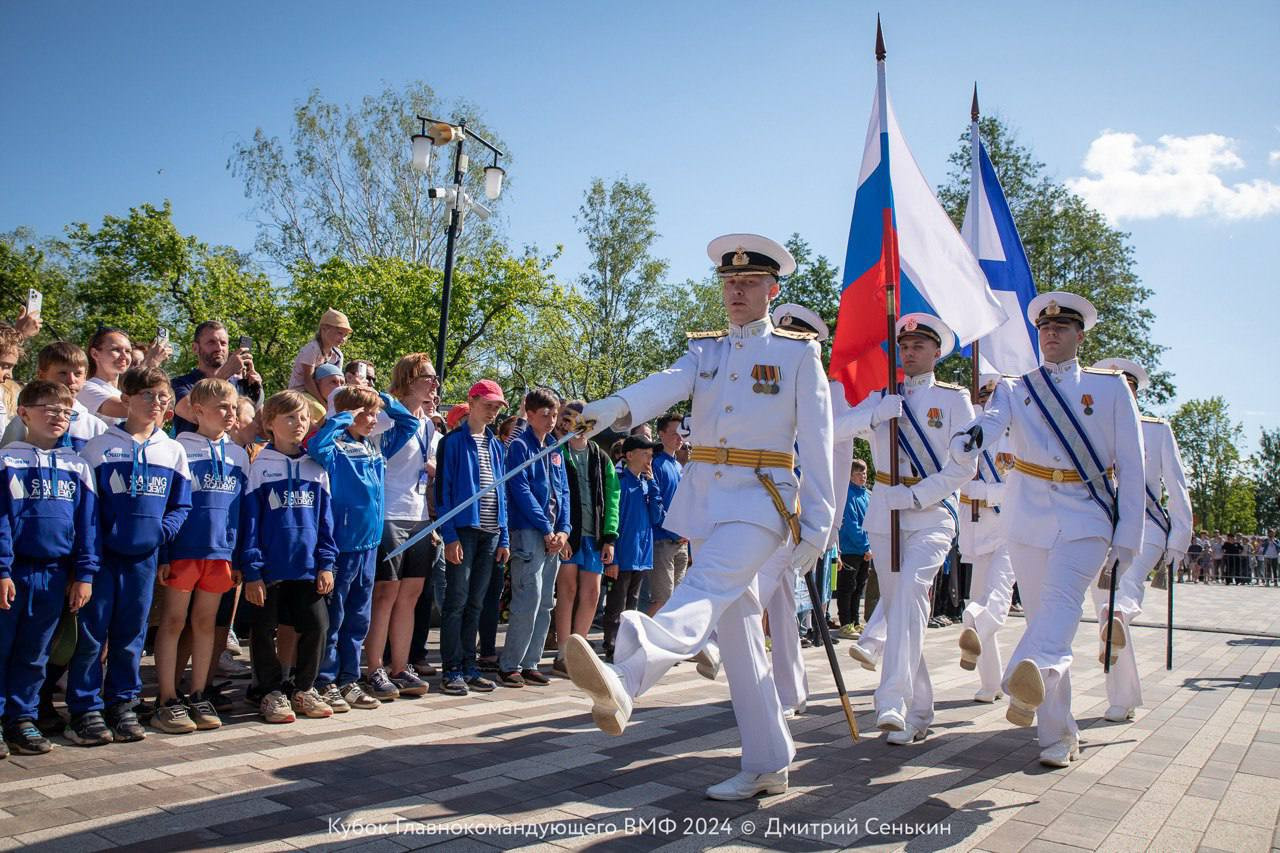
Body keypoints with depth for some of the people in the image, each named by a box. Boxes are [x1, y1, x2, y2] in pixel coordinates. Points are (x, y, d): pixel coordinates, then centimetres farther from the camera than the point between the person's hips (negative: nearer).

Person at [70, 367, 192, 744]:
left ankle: (122, 705, 21)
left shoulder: (173, 451, 9)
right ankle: (85, 709, 11)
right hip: (103, 554, -2)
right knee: (92, 633, 1)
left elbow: (182, 505, 10)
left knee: (131, 634, 10)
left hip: (144, 557, 3)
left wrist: (164, 529, -8)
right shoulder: (99, 447, 0)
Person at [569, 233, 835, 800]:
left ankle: (623, 680, -55)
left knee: (706, 591, -29)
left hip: (760, 500, -5)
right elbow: (663, 387, -8)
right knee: (736, 628, 7)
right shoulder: (703, 351, 13)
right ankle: (768, 765, 17)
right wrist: (607, 410, -30)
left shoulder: (799, 353, 3)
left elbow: (817, 444, 0)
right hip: (703, 498, 6)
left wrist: (817, 525, -5)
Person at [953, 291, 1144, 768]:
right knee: (1039, 613, 3)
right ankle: (1059, 735, 13)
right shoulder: (1015, 390, 12)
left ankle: (1027, 677, -50)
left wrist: (1128, 535, 0)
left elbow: (1131, 464, 7)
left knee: (1061, 601, -25)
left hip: (1087, 515, -2)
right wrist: (968, 440, -38)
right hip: (1029, 514, 2)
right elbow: (991, 420, -12)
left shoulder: (1111, 387, 9)